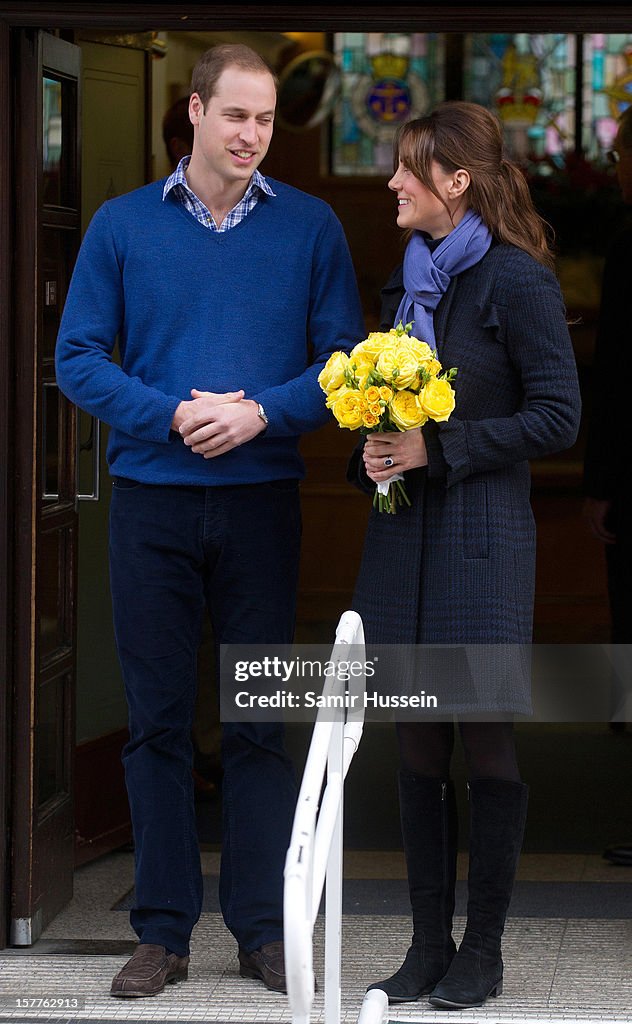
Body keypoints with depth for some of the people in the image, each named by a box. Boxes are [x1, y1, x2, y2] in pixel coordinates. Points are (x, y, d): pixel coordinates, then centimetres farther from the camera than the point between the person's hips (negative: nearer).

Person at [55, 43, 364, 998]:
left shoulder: (310, 227, 4)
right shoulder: (123, 225, 3)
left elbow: (342, 357, 1)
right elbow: (79, 357, 1)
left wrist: (261, 412, -14)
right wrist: (172, 415, -12)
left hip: (262, 498, 0)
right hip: (152, 501, 0)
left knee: (261, 719, 4)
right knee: (158, 717, 4)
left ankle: (263, 926, 12)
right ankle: (163, 929, 11)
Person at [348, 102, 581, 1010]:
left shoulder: (517, 280, -9)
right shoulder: (409, 278, 13)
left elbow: (557, 416, -11)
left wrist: (439, 450, -15)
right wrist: (372, 452, 1)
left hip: (480, 535, -7)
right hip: (403, 534, 7)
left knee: (485, 740, 0)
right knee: (418, 743, 8)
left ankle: (482, 951, 10)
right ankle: (429, 946, 15)